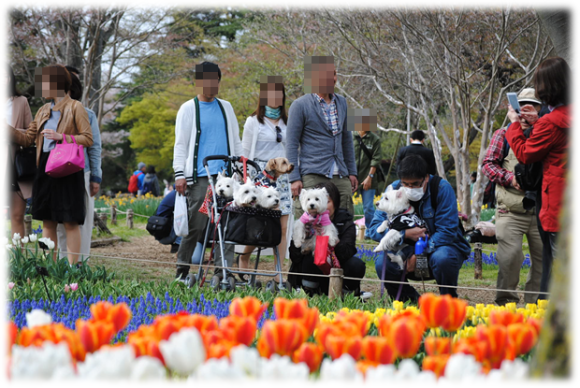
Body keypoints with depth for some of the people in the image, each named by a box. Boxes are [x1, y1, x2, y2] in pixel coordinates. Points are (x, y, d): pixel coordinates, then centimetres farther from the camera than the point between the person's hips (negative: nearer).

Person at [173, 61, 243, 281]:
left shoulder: (225, 107, 18)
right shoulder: (188, 109, 5)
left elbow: (235, 141, 23)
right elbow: (180, 144, 2)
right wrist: (179, 174, -8)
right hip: (199, 177, -4)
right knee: (196, 225, -5)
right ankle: (182, 270, 6)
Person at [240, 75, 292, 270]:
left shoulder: (286, 122, 15)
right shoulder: (254, 121, 2)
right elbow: (245, 154, 2)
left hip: (282, 177, 4)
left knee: (282, 228, -3)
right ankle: (243, 257, 17)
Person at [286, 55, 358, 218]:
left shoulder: (341, 102, 15)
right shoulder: (300, 105, -3)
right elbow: (291, 144, -4)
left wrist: (352, 171, 16)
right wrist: (294, 178, -11)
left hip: (340, 176, 5)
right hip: (312, 176, -5)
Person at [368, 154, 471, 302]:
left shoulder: (442, 188, -17)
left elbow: (447, 232, -21)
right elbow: (374, 229, -11)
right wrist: (406, 234, -25)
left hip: (441, 246, -3)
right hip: (408, 249, 3)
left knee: (442, 258, -38)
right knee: (382, 263, -26)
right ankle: (412, 300, 1)